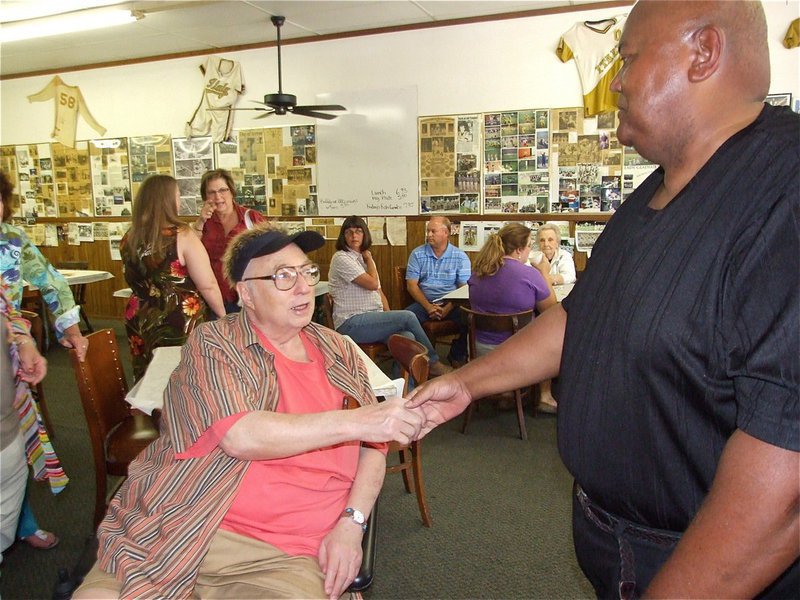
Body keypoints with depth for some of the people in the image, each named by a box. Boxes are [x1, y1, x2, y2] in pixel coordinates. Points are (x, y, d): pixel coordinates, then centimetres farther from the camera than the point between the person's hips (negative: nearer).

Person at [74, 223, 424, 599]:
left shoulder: (338, 351, 11)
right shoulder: (213, 344, -1)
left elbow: (373, 445, 12)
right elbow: (239, 435, -17)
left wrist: (351, 523, -4)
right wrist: (355, 421, -19)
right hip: (180, 534, -2)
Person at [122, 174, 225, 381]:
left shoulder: (129, 239, 2)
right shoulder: (181, 235, -16)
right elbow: (207, 286, -17)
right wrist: (223, 315, -2)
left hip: (141, 322, 6)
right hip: (181, 323, -6)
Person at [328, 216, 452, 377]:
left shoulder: (364, 258, 19)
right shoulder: (341, 258, -8)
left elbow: (379, 292, 16)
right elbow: (372, 284, -16)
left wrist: (390, 318, 3)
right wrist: (369, 259, -1)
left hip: (373, 319, 7)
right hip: (351, 324, -7)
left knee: (407, 337, -22)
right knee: (408, 317, -20)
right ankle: (433, 363, -4)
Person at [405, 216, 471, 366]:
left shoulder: (460, 257, 3)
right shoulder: (417, 254, 6)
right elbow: (411, 285, 1)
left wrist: (448, 308, -19)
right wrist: (428, 306, -14)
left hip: (451, 303, 0)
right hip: (424, 302, 1)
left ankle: (457, 356, -2)